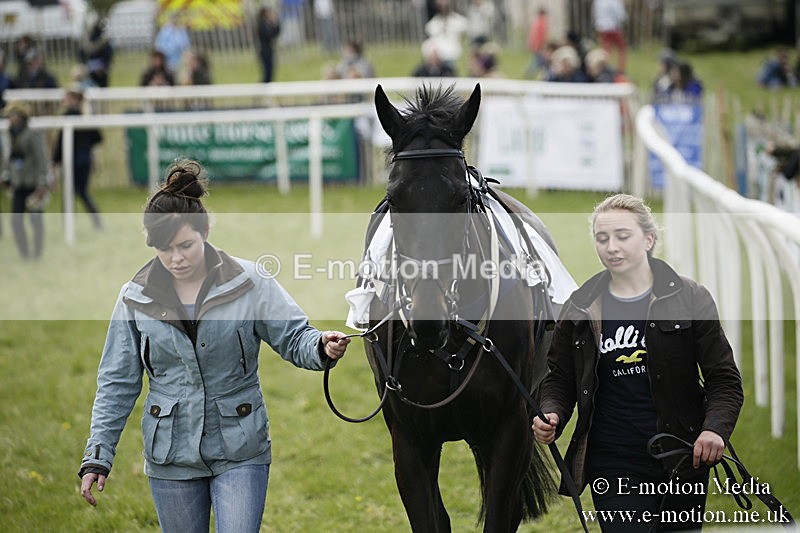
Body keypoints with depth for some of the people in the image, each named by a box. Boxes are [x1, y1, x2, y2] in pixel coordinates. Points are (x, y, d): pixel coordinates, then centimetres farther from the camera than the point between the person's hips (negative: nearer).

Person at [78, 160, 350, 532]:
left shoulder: (250, 284, -6)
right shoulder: (136, 298, -1)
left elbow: (294, 338, -5)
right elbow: (117, 383, 5)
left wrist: (321, 348, -30)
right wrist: (97, 456, 0)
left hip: (240, 452, -2)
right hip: (171, 458, 2)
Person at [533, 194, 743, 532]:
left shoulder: (690, 299, -1)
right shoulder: (580, 310, 5)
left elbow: (724, 380, -1)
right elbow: (560, 378, 15)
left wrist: (715, 428, -20)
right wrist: (551, 417, -7)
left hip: (681, 465, 0)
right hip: (613, 468, 0)